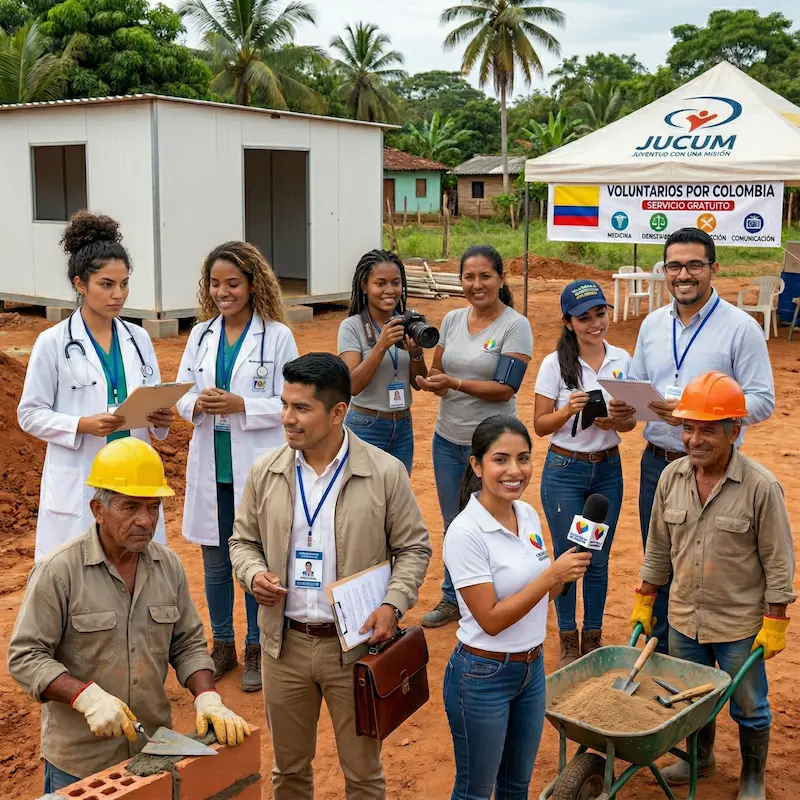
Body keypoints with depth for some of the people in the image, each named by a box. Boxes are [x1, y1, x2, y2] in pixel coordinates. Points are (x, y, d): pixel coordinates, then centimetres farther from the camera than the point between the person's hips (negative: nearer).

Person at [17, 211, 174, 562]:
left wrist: (161, 417, -10)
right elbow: (30, 414, -3)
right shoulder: (53, 343, -5)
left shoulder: (138, 339, 6)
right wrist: (83, 425, -19)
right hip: (79, 485, -3)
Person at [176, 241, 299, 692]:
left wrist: (240, 406, -20)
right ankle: (222, 645, 31)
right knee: (215, 562, 14)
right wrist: (196, 404, -14)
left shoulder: (277, 336, -7)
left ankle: (257, 650, 25)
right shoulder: (201, 335, 6)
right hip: (211, 466, 4)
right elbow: (180, 394, 8)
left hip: (258, 468, -4)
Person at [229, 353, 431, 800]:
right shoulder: (265, 473, -2)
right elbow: (244, 541, 10)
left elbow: (414, 548, -2)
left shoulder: (386, 473, -10)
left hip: (355, 645, -2)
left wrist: (393, 603, -17)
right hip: (284, 645, 3)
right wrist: (253, 574, -11)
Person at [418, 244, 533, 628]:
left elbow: (506, 388, -18)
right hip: (448, 439, 5)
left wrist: (454, 383, -26)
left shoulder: (515, 326, -12)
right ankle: (451, 598, 36)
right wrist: (429, 381, -13)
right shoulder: (453, 319, 5)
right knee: (452, 524, 18)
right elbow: (437, 370, 10)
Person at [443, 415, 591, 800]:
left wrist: (567, 569, -11)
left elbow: (537, 594, 9)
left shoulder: (529, 515, -1)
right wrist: (552, 573, -26)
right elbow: (491, 619, -22)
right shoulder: (465, 532, -22)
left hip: (532, 667, 7)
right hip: (483, 676, -7)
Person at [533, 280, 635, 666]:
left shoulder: (622, 360, 0)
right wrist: (569, 410, -25)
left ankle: (593, 636, 29)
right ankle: (568, 640, 24)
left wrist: (613, 422, -16)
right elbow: (540, 425, -7)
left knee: (599, 559, 12)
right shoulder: (555, 364, -10)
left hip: (608, 468, 3)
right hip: (564, 470, -3)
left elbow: (631, 420, 5)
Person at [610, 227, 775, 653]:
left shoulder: (741, 327, -10)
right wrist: (624, 407, -8)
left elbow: (762, 400, -13)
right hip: (656, 463, 5)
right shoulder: (653, 324, 7)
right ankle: (660, 655, 34)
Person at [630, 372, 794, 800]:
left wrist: (774, 623, -10)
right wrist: (644, 602, 10)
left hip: (740, 625, -4)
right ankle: (700, 757, 47)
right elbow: (658, 548, 6)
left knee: (749, 707, 15)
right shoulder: (672, 477, -5)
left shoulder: (761, 487, -19)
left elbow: (778, 562, -11)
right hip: (683, 618, 4)